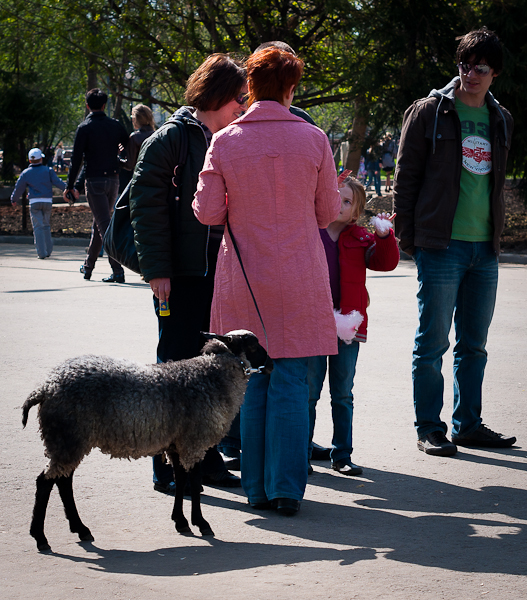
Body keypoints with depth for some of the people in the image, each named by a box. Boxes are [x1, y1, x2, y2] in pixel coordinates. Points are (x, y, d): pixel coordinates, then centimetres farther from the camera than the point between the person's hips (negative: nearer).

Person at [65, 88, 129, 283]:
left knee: (104, 225, -6)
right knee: (99, 223, 17)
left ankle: (117, 270, -15)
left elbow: (76, 159, -9)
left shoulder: (85, 128, -7)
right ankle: (88, 266, 26)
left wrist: (70, 186, -4)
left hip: (95, 181, -5)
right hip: (114, 179, 5)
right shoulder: (115, 126, 5)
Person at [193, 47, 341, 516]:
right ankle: (286, 489, 0)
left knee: (252, 381, 9)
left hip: (243, 277, 1)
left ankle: (257, 486, 12)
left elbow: (207, 213, -5)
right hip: (299, 279, -1)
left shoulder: (225, 142, -4)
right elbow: (329, 213, 2)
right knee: (291, 381, 2)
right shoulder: (313, 139, -4)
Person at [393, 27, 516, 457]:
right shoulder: (430, 112, -2)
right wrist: (408, 237, -5)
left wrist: (496, 234, 15)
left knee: (474, 344, 11)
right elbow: (407, 176, -1)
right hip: (441, 244, -5)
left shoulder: (501, 120, 14)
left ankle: (468, 424, 21)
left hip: (485, 248, 5)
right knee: (433, 342, -2)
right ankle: (429, 429, 5)